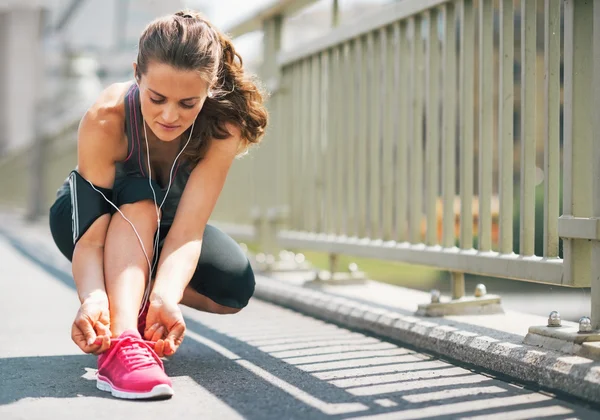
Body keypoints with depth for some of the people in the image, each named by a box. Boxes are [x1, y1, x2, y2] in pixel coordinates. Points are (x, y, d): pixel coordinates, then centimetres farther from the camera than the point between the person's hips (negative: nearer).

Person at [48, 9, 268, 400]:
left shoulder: (224, 128, -31)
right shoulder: (105, 120, -35)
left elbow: (187, 230, -37)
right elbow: (91, 239, -38)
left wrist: (165, 298, -56)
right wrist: (93, 299, -58)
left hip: (160, 228, 3)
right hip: (88, 216, -2)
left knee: (235, 287, -22)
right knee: (140, 197, -36)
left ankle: (137, 300, 1)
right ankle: (120, 341, -45)